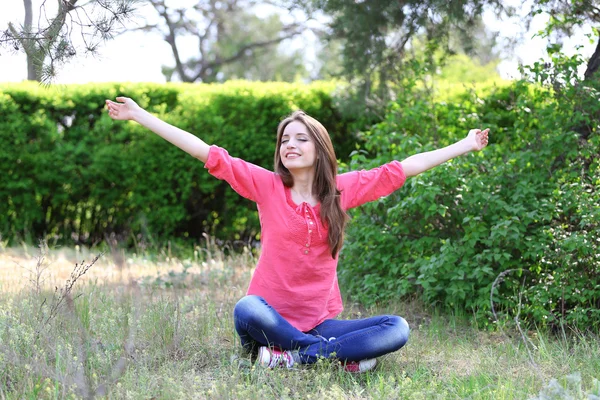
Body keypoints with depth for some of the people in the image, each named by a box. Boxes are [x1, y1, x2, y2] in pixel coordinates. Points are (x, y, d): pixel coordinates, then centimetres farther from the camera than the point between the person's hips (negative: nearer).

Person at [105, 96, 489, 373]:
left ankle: (291, 356, -24)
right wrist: (139, 115, -9)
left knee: (397, 329, -19)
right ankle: (337, 355, -24)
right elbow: (208, 153, -6)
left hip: (320, 321, 3)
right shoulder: (267, 186, -2)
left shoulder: (343, 189, 4)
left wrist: (464, 146, 10)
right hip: (273, 316, -3)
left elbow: (402, 169, 7)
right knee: (247, 311, -37)